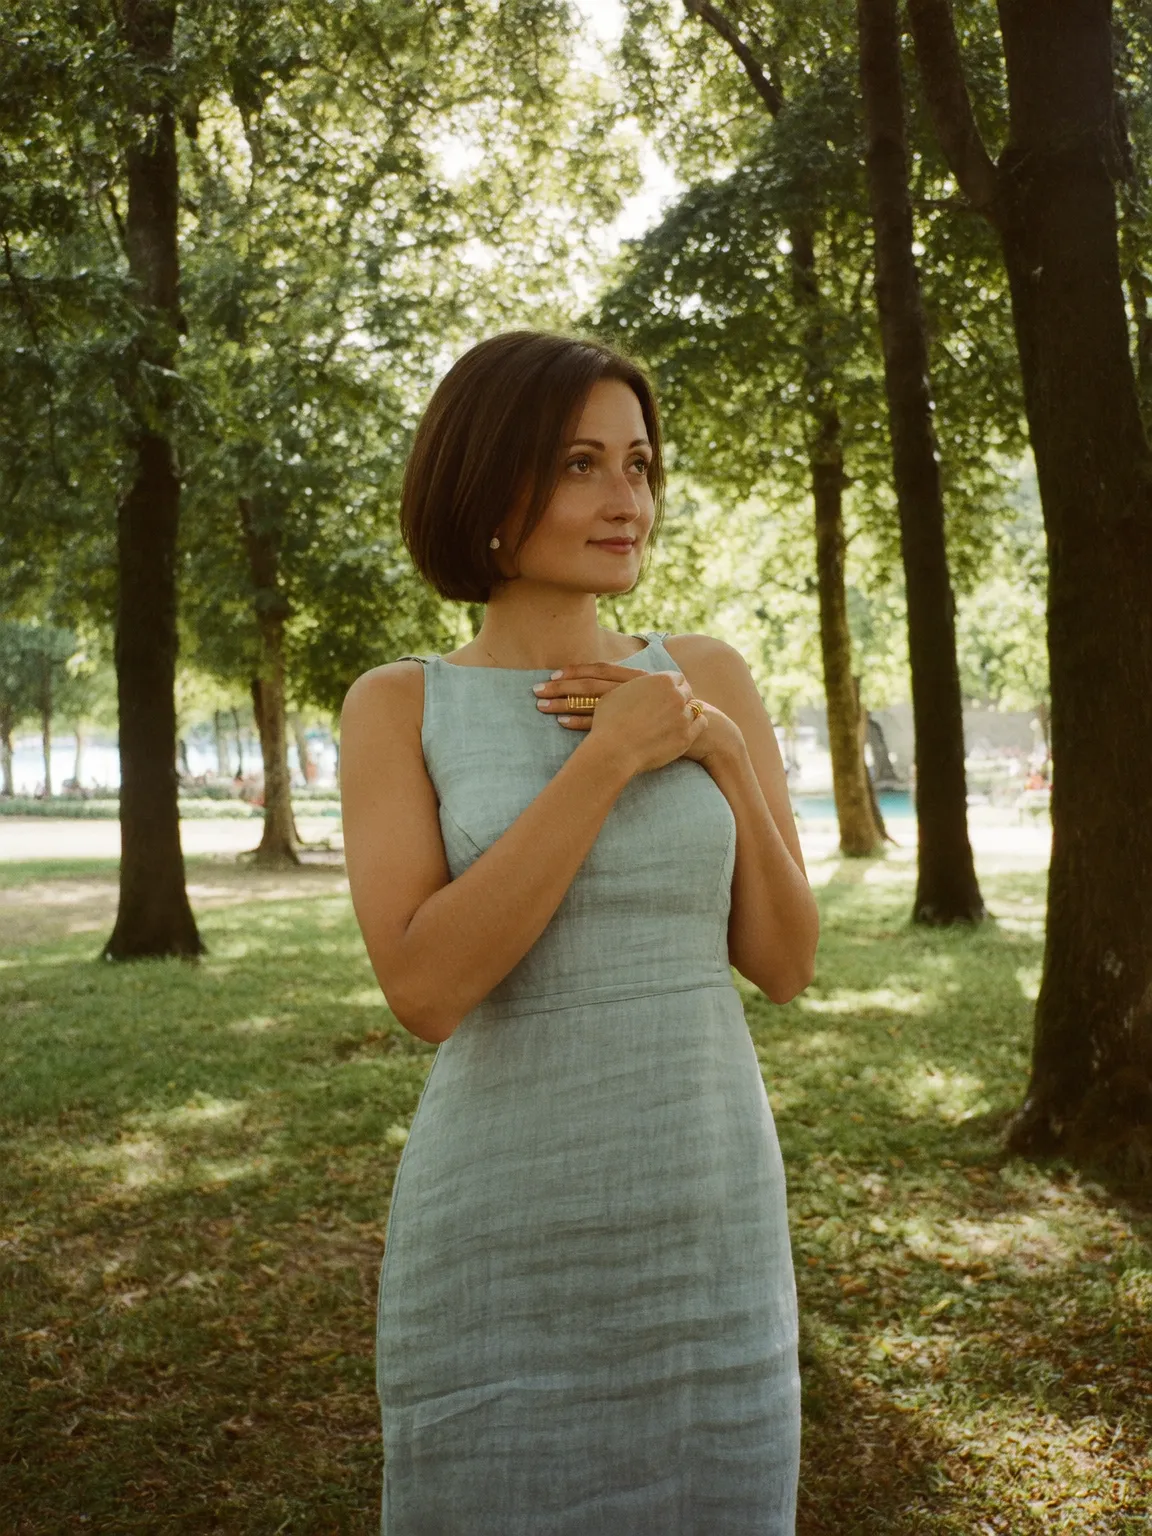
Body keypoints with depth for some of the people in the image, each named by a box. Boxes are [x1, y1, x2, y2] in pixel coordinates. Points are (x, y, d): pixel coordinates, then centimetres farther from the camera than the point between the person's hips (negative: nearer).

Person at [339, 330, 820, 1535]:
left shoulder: (711, 679, 2)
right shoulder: (396, 707, -5)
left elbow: (783, 965, 2)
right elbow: (425, 990, -18)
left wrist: (723, 755, -12)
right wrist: (609, 760, -19)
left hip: (707, 1221, 3)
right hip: (501, 1242, -2)